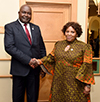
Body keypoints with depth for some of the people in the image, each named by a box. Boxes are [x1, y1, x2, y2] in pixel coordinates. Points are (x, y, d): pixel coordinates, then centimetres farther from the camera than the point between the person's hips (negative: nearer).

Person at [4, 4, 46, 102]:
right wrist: (28, 60, -20)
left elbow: (42, 47, 14)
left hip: (35, 68, 4)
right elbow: (9, 47, -14)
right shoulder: (10, 27, -2)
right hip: (20, 69, -3)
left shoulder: (36, 28, 12)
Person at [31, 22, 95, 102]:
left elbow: (87, 66, -8)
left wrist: (87, 85, -11)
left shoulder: (84, 47, -4)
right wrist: (39, 61, -11)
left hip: (75, 83, -3)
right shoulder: (58, 44, 9)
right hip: (59, 82, 4)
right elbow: (51, 57, 6)